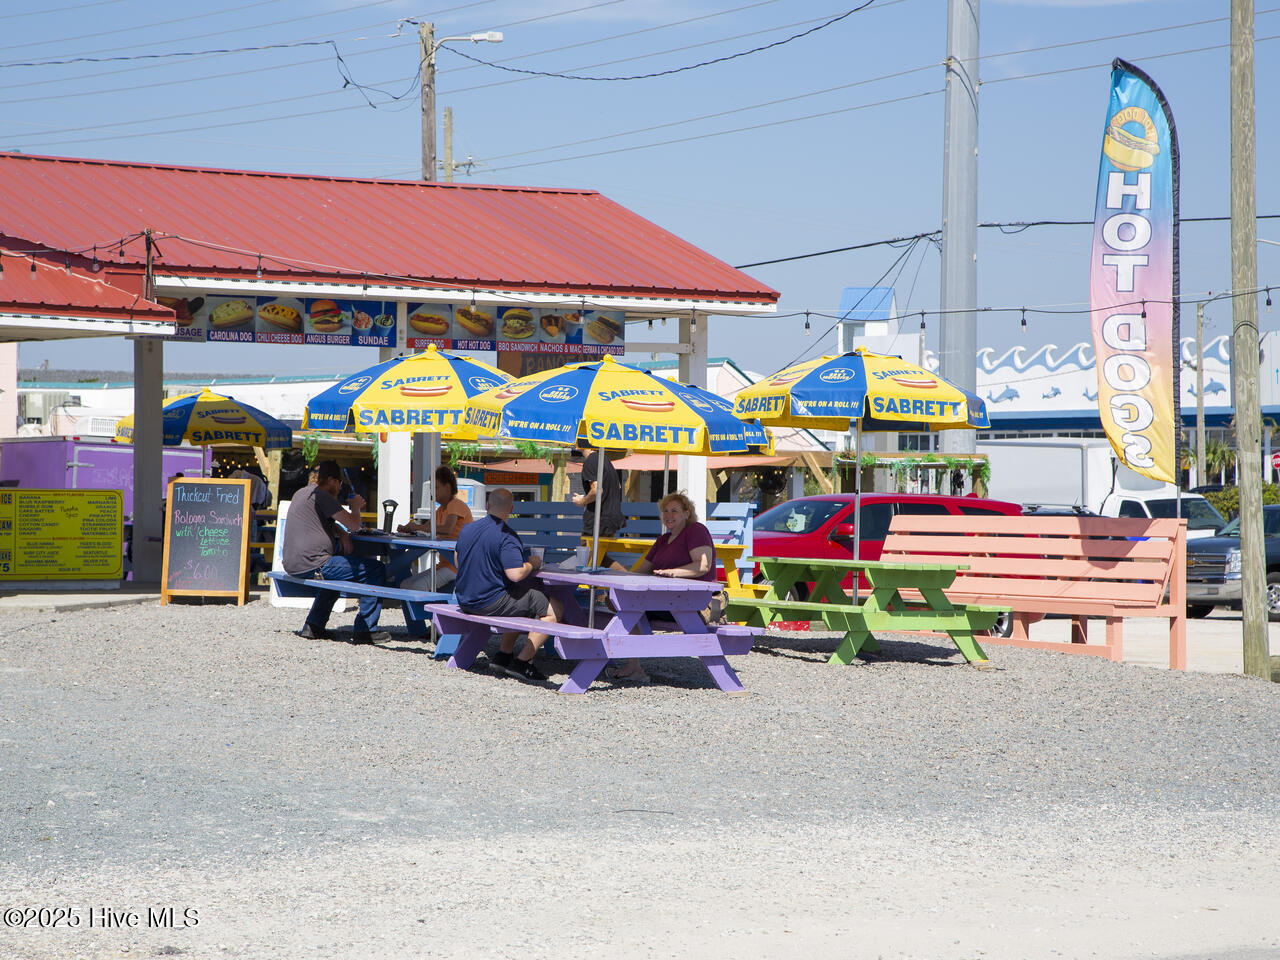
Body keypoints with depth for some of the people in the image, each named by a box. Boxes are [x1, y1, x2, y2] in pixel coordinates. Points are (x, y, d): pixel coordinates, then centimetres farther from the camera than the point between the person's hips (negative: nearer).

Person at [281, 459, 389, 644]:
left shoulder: (301, 493, 20)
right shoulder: (320, 496, -11)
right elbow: (354, 525, -15)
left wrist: (342, 534, 12)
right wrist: (356, 507, 6)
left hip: (291, 564, 10)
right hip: (311, 565, -10)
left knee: (338, 565, 39)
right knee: (376, 570, -4)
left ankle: (312, 626, 32)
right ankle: (365, 629, -1)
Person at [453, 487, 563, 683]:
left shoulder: (466, 530, 5)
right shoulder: (506, 537, -19)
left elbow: (458, 561, 21)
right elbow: (515, 574, -28)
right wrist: (532, 564, -8)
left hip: (465, 602, 9)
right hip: (491, 604, -9)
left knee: (519, 601, 33)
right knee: (555, 609, -2)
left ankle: (504, 654, 24)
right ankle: (521, 662, -4)